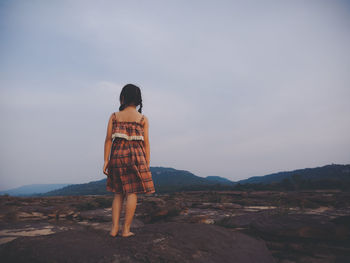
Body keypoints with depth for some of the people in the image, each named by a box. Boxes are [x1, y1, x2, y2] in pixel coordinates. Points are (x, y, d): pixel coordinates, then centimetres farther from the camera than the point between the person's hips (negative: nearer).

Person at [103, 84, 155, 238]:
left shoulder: (114, 116, 8)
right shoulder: (143, 119, 5)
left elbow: (108, 139, 2)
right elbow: (146, 143, 1)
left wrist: (106, 160, 3)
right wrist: (147, 164, 4)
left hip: (117, 154, 3)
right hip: (136, 155, -2)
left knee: (118, 193, 13)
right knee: (132, 193, 3)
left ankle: (114, 228, 9)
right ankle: (126, 229, 6)